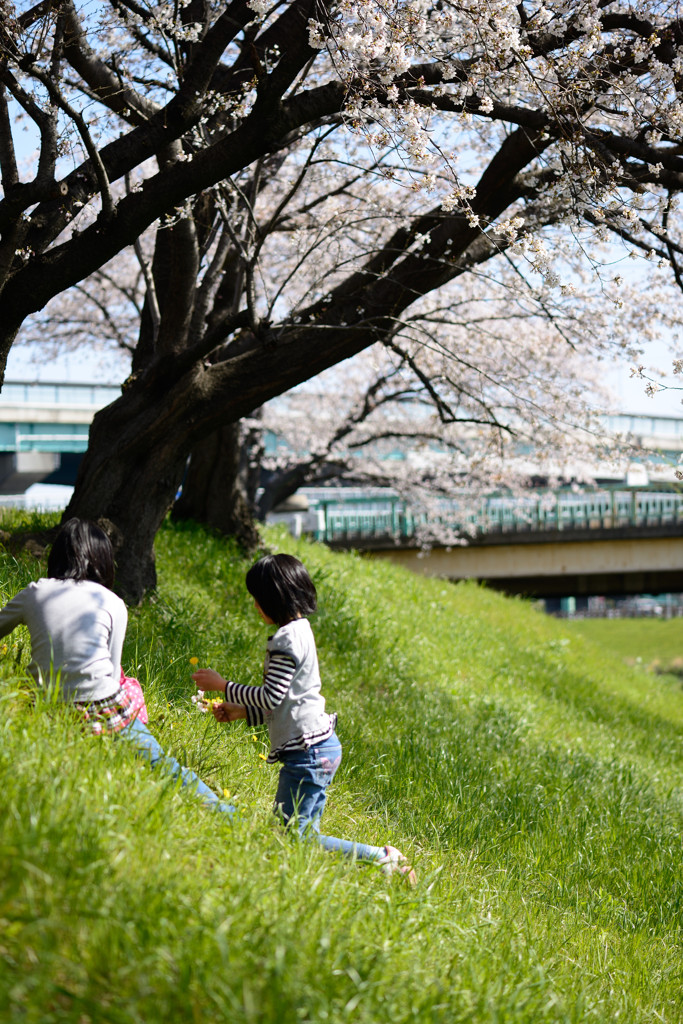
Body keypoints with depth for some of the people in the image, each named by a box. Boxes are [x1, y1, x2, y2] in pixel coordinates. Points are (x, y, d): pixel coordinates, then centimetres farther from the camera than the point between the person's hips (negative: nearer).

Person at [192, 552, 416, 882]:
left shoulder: (287, 639, -15)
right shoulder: (300, 630, 16)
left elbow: (271, 697, -18)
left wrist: (223, 685, -9)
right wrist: (241, 712, 18)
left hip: (307, 752, -10)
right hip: (321, 745, 10)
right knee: (305, 834, 12)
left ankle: (379, 858, -9)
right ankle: (382, 858, 8)